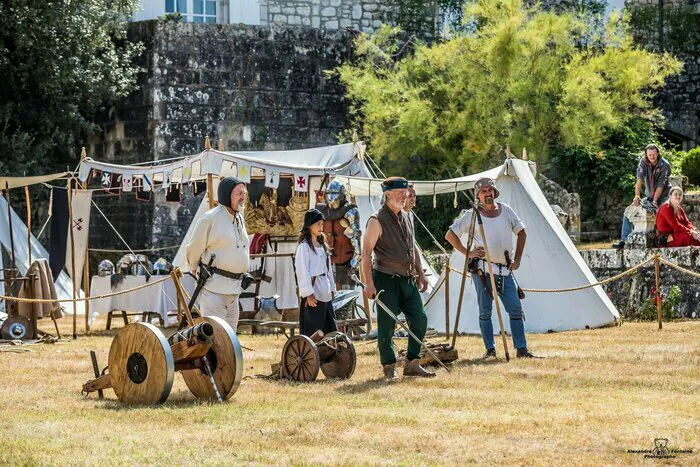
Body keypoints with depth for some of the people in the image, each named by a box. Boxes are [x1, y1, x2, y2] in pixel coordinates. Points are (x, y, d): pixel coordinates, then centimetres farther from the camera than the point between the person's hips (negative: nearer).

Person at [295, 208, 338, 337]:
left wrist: (331, 289, 14)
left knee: (331, 330, 8)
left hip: (325, 294, 8)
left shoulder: (322, 245, 17)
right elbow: (302, 271, -14)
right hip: (313, 295, -8)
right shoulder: (304, 246, -9)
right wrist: (308, 294, -18)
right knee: (312, 331, -6)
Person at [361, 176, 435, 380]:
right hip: (386, 279, -7)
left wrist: (420, 274, 21)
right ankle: (389, 367, 6)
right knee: (387, 324, -3)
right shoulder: (377, 220, -10)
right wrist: (369, 284, -18)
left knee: (420, 319, 3)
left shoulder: (406, 218, 14)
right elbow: (366, 254, -13)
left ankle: (412, 364, 11)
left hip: (407, 279, 7)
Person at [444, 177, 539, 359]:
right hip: (482, 270, -2)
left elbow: (521, 233, 17)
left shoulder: (506, 211, 8)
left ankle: (521, 348, 1)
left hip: (505, 270, 2)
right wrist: (467, 253, -3)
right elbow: (450, 235, 5)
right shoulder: (472, 216, 1)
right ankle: (490, 349, 8)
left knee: (515, 308, -3)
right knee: (485, 311, 1)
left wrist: (517, 259, 10)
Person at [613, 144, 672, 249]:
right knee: (628, 211, -4)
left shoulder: (665, 165, -16)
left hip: (663, 197, -4)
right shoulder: (643, 162, -8)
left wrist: (655, 201, -29)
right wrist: (637, 196, -36)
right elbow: (639, 180, -22)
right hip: (649, 197, 4)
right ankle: (624, 240, -2)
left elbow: (660, 186, -20)